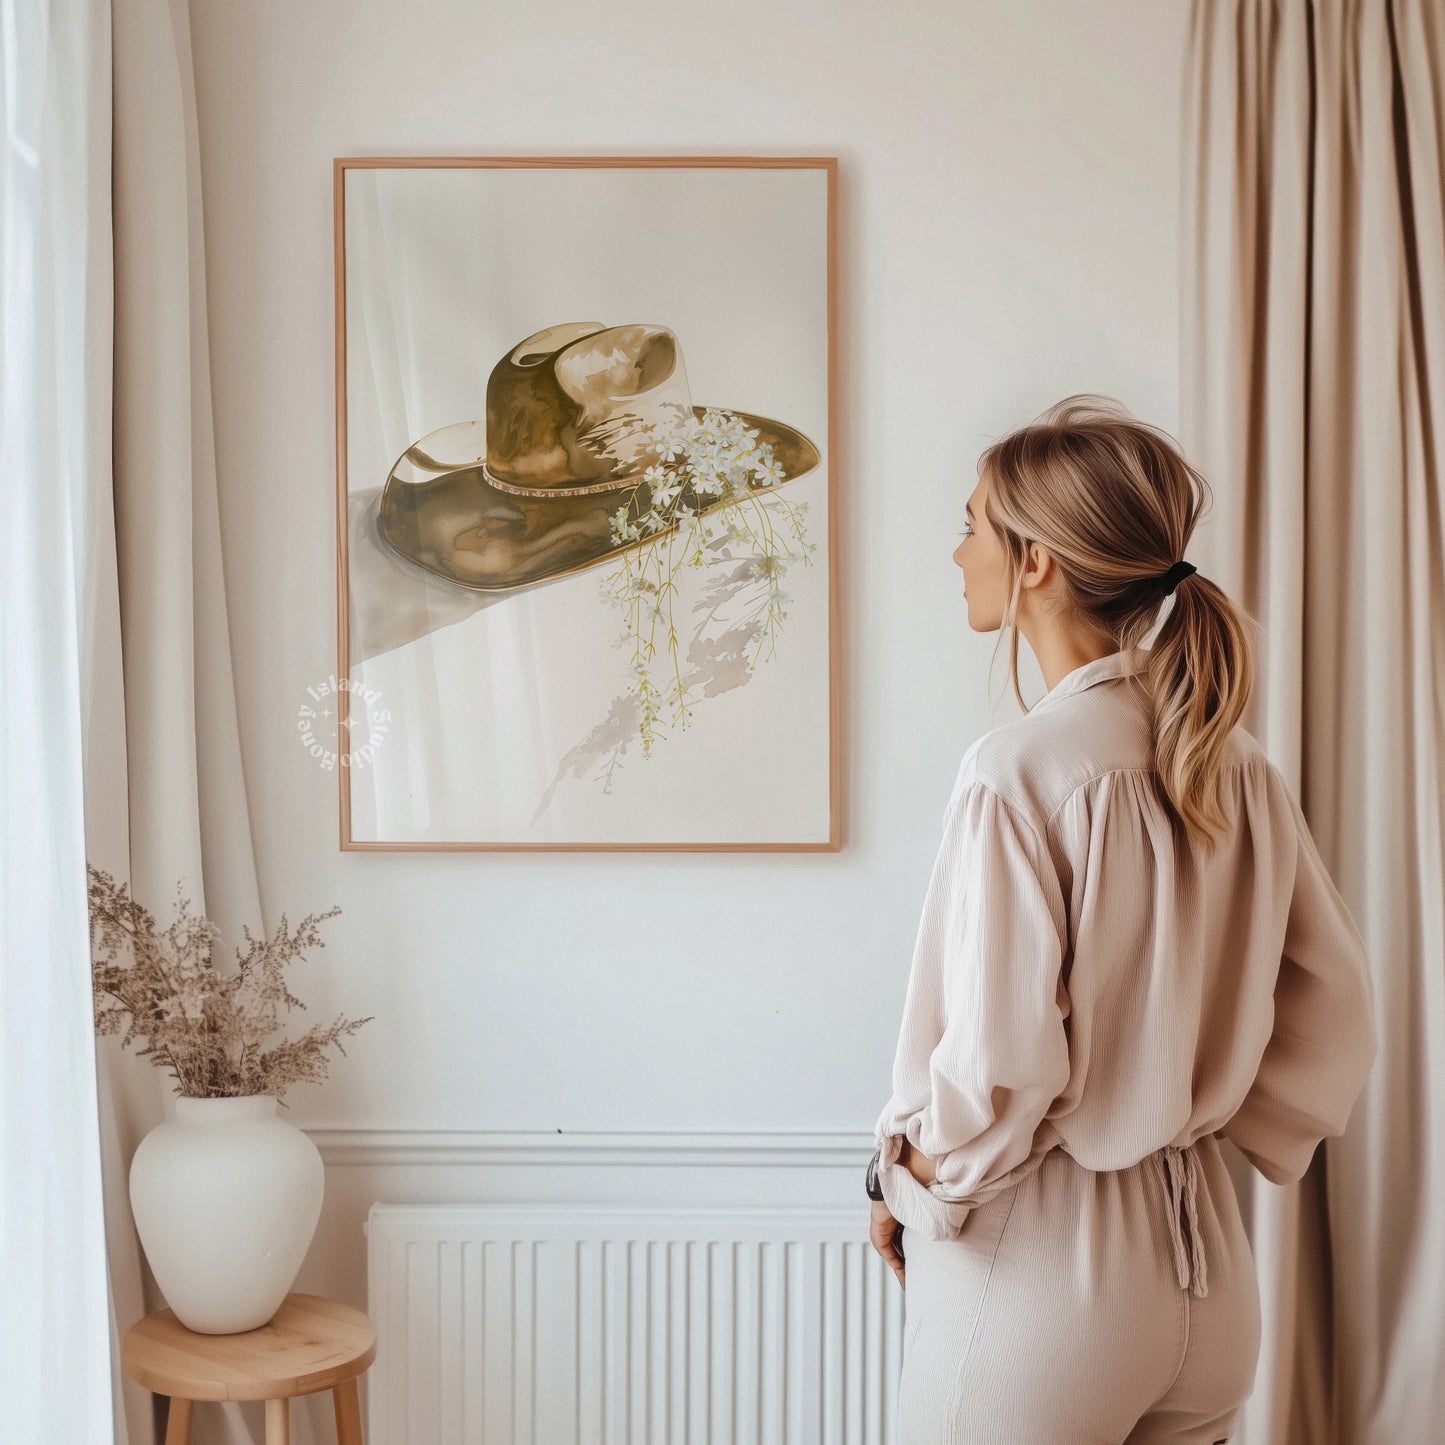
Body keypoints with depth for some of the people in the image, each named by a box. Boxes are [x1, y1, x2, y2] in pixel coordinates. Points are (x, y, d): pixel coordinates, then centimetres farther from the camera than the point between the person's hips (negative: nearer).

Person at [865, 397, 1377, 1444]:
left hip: (1038, 1268, -6)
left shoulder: (1020, 771, -21)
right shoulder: (1239, 768, 0)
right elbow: (1337, 1015, 7)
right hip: (1207, 1273, 6)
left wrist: (909, 1189, -3)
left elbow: (995, 1070, -21)